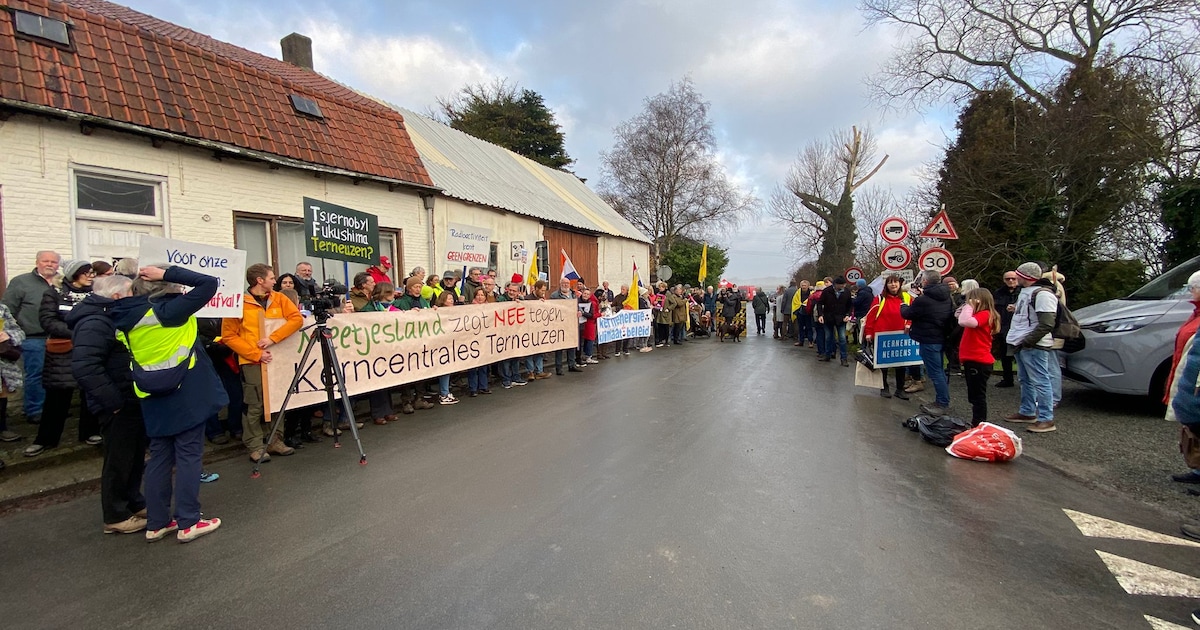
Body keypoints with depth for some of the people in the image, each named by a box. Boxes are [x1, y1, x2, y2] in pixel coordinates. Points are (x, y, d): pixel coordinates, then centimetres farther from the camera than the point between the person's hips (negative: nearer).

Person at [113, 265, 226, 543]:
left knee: (159, 457, 14)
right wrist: (168, 273, -11)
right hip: (186, 394, -6)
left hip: (153, 398, 6)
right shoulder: (171, 309, -15)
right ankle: (188, 523, 7)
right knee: (188, 456, 2)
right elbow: (210, 283, -18)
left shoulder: (127, 317, 5)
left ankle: (156, 523, 21)